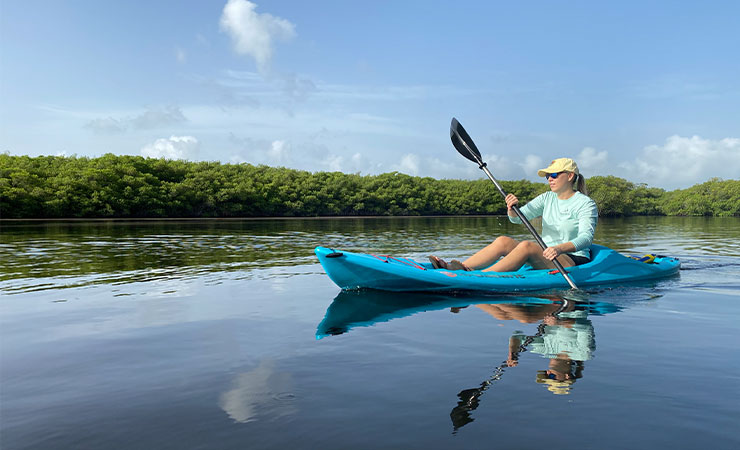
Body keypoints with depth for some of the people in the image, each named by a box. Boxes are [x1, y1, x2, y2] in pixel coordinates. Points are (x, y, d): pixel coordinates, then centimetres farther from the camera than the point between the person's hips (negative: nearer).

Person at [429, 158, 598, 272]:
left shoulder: (586, 203, -4)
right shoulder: (547, 198, 13)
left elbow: (586, 238, -20)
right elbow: (518, 217, 0)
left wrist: (559, 248, -38)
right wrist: (512, 209, -24)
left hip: (574, 262, -6)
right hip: (544, 259, 6)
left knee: (526, 245, -33)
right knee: (503, 241, -19)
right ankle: (452, 268, -31)